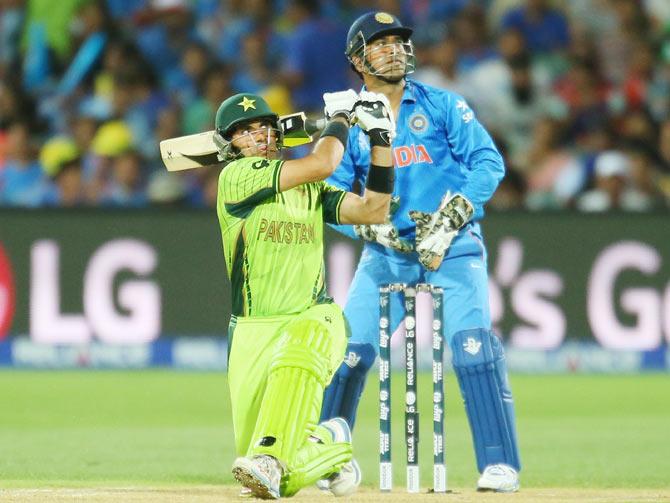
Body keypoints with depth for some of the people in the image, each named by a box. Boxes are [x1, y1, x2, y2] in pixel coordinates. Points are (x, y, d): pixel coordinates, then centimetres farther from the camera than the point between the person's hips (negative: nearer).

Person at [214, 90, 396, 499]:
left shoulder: (311, 189, 14)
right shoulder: (236, 177, -5)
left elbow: (373, 210, 4)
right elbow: (321, 164, -12)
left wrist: (381, 139, 1)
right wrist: (341, 116, 4)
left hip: (314, 320, 2)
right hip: (253, 330, -1)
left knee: (296, 358, -40)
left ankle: (269, 459, -49)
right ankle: (329, 444, 26)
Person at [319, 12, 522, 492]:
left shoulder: (442, 105, 2)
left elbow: (489, 162, -7)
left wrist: (448, 220, -17)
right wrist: (371, 225, -17)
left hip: (454, 247, -3)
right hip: (387, 253, 3)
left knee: (472, 342, -21)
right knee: (349, 350, -3)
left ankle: (499, 466, -20)